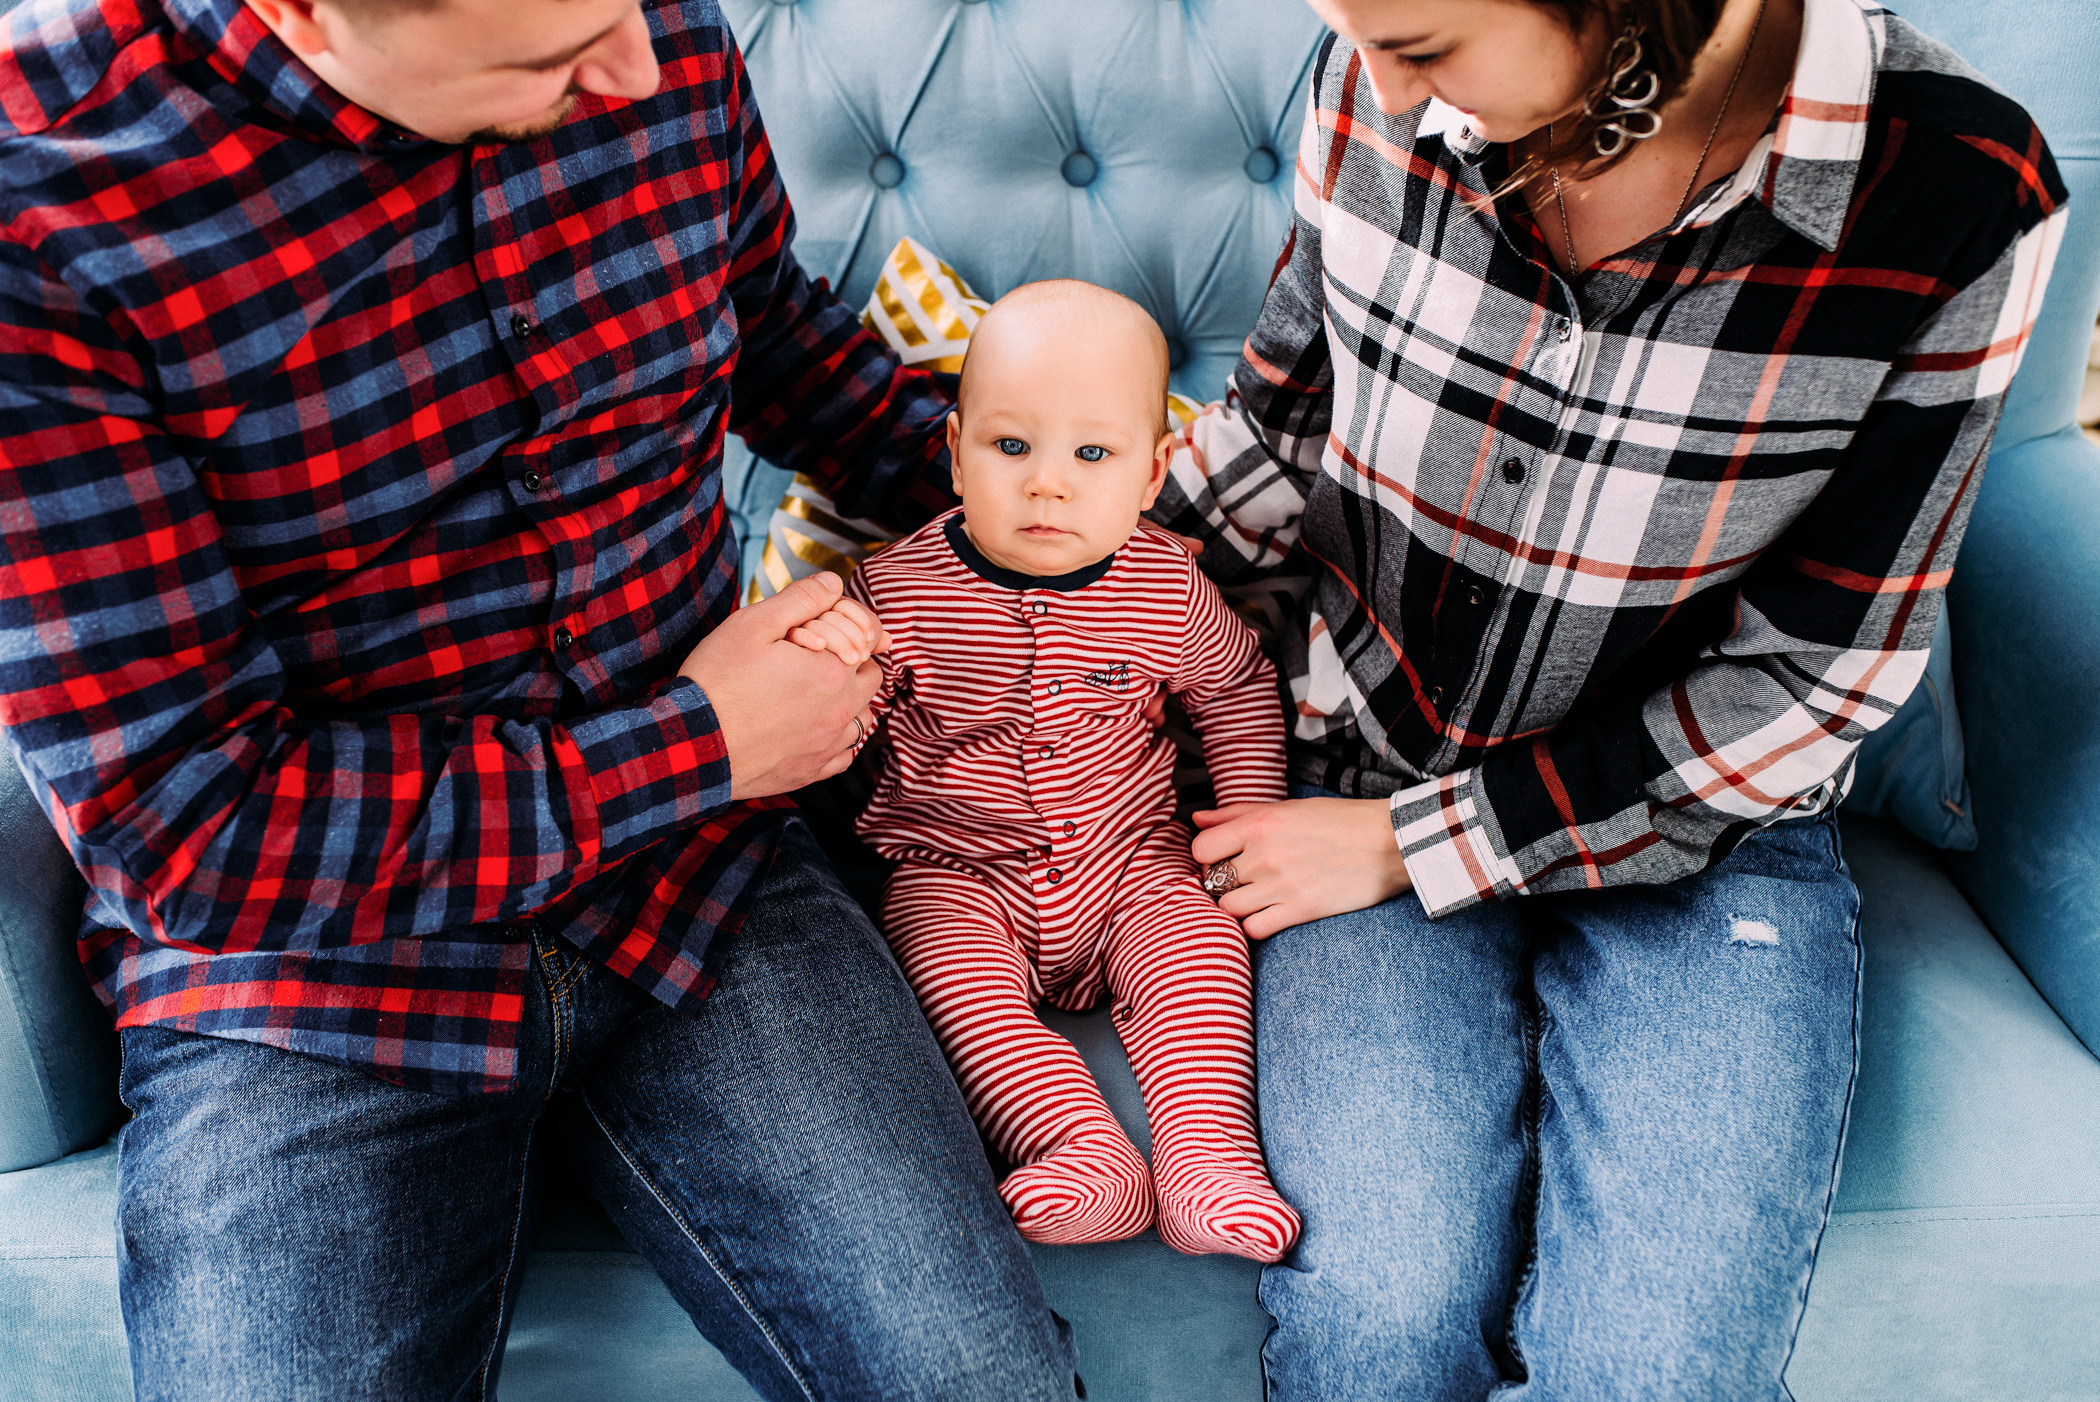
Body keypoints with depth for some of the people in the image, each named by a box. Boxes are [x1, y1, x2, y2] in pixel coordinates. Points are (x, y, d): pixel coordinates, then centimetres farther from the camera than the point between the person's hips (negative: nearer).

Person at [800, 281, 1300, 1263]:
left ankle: (1209, 1155, -21)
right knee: (952, 970, -27)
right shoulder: (901, 586, -12)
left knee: (1198, 940, -21)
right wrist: (821, 648, -29)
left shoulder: (1165, 586, -5)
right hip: (955, 870, -1)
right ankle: (1084, 1150, -32)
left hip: (1127, 858, 2)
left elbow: (1237, 686, 14)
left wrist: (1250, 814, 4)